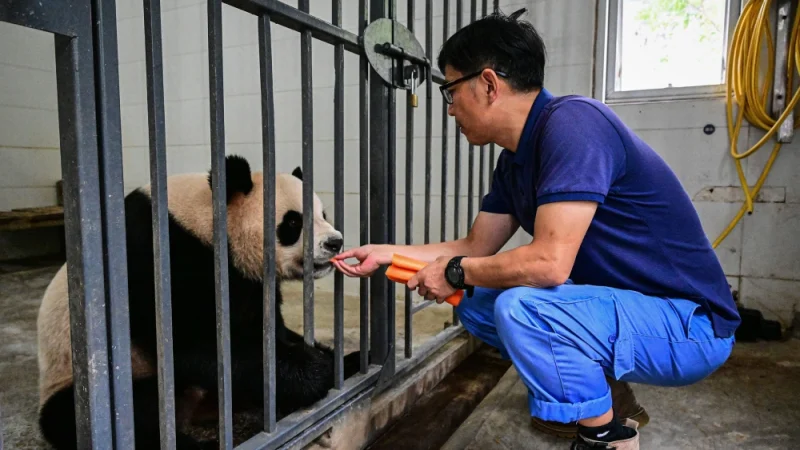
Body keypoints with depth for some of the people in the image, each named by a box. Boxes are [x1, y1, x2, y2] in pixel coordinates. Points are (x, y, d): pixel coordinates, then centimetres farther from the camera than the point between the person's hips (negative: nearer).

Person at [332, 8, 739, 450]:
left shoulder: (571, 122, -24)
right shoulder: (515, 159, 4)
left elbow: (551, 261, -31)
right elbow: (477, 247, 11)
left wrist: (455, 273, -15)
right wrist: (386, 254, 10)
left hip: (688, 323, -9)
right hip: (620, 305, 9)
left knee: (520, 307, -31)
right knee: (477, 301, 8)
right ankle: (605, 392, 15)